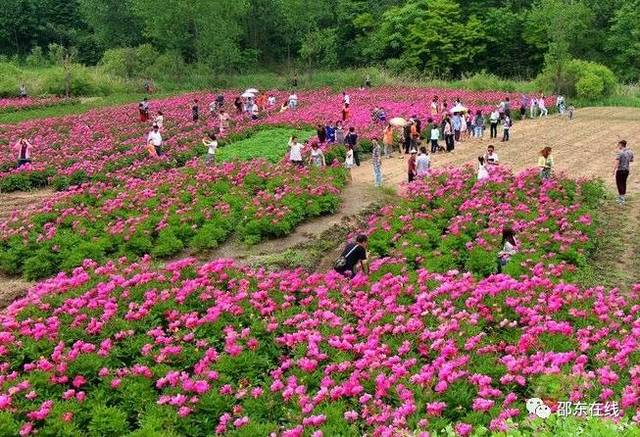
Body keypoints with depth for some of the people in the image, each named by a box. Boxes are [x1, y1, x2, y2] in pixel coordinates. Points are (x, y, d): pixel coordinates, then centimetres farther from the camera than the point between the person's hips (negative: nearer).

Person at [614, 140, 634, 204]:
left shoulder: (620, 153, -16)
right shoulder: (630, 152, 5)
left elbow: (617, 163, -21)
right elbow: (631, 160, 20)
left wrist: (614, 170, -15)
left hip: (620, 170, -7)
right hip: (626, 170, 7)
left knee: (619, 184, -1)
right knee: (624, 183, 17)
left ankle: (621, 199, -5)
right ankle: (622, 197, 25)